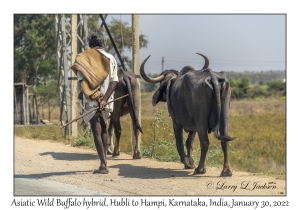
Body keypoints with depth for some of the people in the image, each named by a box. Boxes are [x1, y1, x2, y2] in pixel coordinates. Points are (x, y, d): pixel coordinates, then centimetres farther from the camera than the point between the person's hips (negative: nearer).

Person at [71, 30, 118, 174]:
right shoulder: (110, 59, 5)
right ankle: (104, 161, 22)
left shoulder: (82, 58, -1)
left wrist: (95, 97, -11)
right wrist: (104, 99, -10)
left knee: (97, 131, -2)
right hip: (107, 101, 3)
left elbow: (82, 81, -10)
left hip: (91, 101, -3)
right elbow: (114, 82, -4)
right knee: (103, 129, 20)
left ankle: (103, 165, -9)